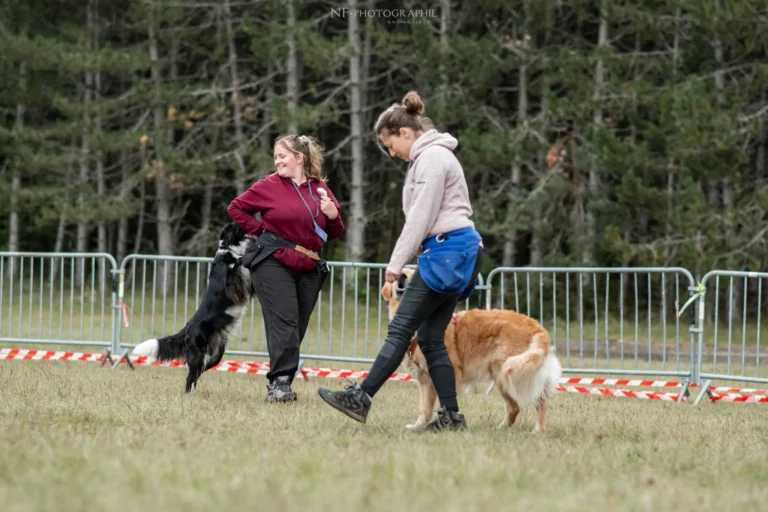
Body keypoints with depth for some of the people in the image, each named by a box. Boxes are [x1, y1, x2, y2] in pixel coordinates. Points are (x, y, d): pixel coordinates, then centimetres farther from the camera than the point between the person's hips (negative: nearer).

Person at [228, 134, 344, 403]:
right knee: (283, 322, -14)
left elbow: (334, 234, 16)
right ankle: (280, 381, -17)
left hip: (309, 268, 4)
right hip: (274, 263, -4)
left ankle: (278, 385, 12)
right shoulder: (269, 185, 0)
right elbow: (236, 208, 7)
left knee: (297, 328, 5)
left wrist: (333, 216, -5)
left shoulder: (320, 189, 9)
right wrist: (259, 231, 0)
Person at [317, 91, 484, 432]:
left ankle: (360, 398, -13)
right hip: (458, 251, 10)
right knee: (431, 338, 6)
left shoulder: (432, 158, -10)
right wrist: (401, 261, 13)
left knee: (401, 328, -11)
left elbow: (420, 218, -15)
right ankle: (450, 416, 4)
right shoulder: (429, 156, 21)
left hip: (448, 250, -10)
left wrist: (396, 263, -10)